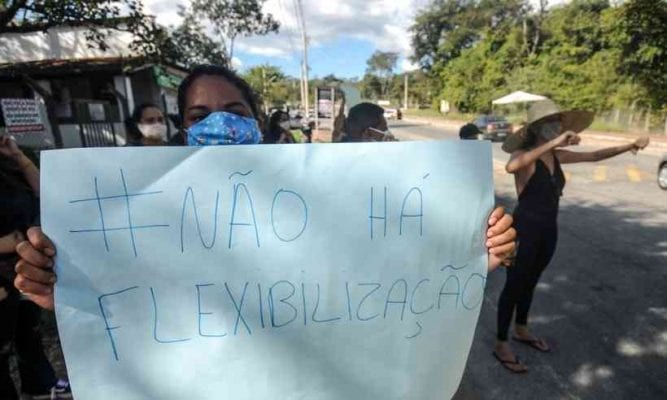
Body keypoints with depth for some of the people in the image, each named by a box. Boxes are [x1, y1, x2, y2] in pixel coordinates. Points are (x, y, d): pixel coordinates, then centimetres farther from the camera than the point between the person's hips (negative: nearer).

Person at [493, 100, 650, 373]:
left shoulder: (557, 156, 5)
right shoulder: (524, 156, -18)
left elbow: (594, 156, 19)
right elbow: (510, 167, -43)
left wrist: (630, 146, 11)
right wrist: (552, 143, -42)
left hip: (548, 229, 8)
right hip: (524, 229, -8)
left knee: (530, 282, 22)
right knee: (514, 285, 3)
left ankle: (521, 331, 43)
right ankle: (501, 345, 18)